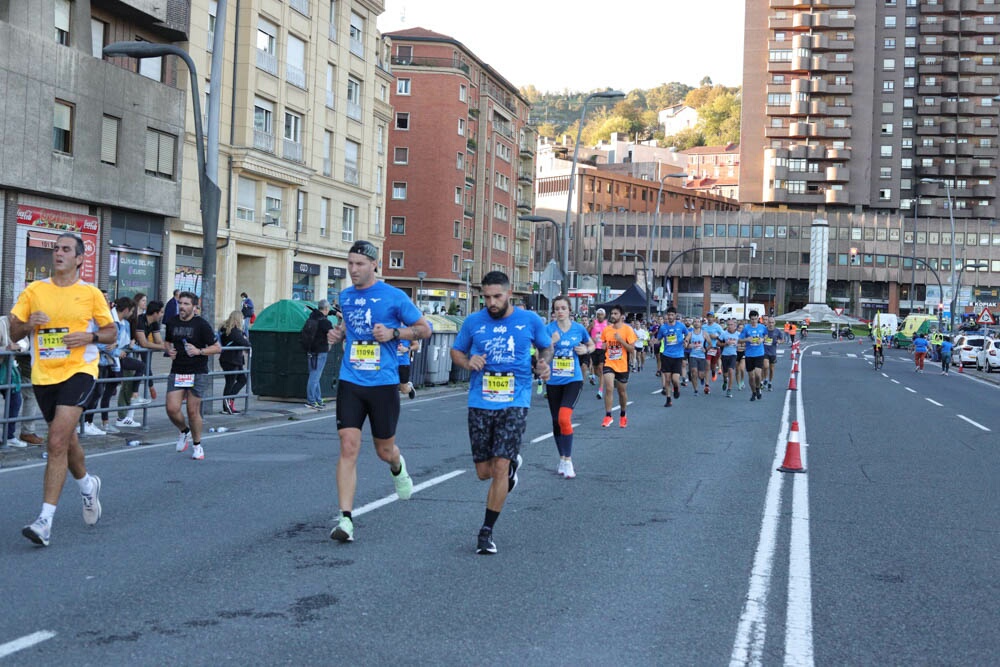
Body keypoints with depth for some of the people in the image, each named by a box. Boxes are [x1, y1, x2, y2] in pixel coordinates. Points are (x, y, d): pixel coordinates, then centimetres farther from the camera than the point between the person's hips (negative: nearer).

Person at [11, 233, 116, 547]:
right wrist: (28, 324, -13)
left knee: (57, 443, -17)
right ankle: (87, 484, 48)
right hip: (43, 375, 4)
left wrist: (90, 336, -14)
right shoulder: (34, 291, 6)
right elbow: (14, 332, 8)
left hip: (79, 371, -4)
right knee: (66, 441, 17)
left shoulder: (91, 293, 0)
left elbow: (111, 332, 6)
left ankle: (45, 520, -16)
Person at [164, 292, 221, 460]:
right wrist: (169, 350, 3)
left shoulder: (201, 324, -6)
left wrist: (199, 351, -20)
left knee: (193, 411, -2)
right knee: (172, 409, -8)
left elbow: (217, 347, -5)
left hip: (197, 373, -4)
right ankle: (184, 432, 23)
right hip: (176, 372, 4)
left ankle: (197, 445, 19)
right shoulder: (172, 323, 8)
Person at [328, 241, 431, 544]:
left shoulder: (394, 297, -5)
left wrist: (394, 333, -15)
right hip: (350, 383, 3)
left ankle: (398, 468, 50)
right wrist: (338, 334, 7)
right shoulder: (345, 297, 9)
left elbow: (424, 329, 1)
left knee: (384, 450, 11)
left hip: (383, 384, -2)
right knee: (348, 447, -10)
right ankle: (345, 519, -9)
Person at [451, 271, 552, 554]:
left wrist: (543, 363, -6)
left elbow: (546, 347, 16)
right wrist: (468, 362, -8)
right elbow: (456, 351, 14)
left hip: (515, 403, -2)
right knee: (484, 472, 8)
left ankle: (487, 531, 3)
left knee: (500, 467, -11)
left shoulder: (530, 320, 0)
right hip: (480, 403, 2)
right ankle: (513, 463, 45)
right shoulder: (473, 322, 2)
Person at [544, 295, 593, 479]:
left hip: (573, 380, -2)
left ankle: (568, 460, -10)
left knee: (564, 418, -20)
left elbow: (592, 345, 17)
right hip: (553, 381, 2)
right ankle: (562, 459, 29)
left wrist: (585, 350, -4)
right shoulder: (548, 329, -3)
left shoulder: (579, 329, -1)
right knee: (556, 421, 12)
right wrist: (552, 343, -24)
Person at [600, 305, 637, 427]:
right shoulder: (606, 329, 3)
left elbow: (632, 350, -9)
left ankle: (623, 416, 33)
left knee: (622, 392, 12)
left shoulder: (628, 330, -7)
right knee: (609, 388, -17)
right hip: (609, 364, 1)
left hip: (622, 366, -1)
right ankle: (608, 416, -12)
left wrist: (620, 340, -20)